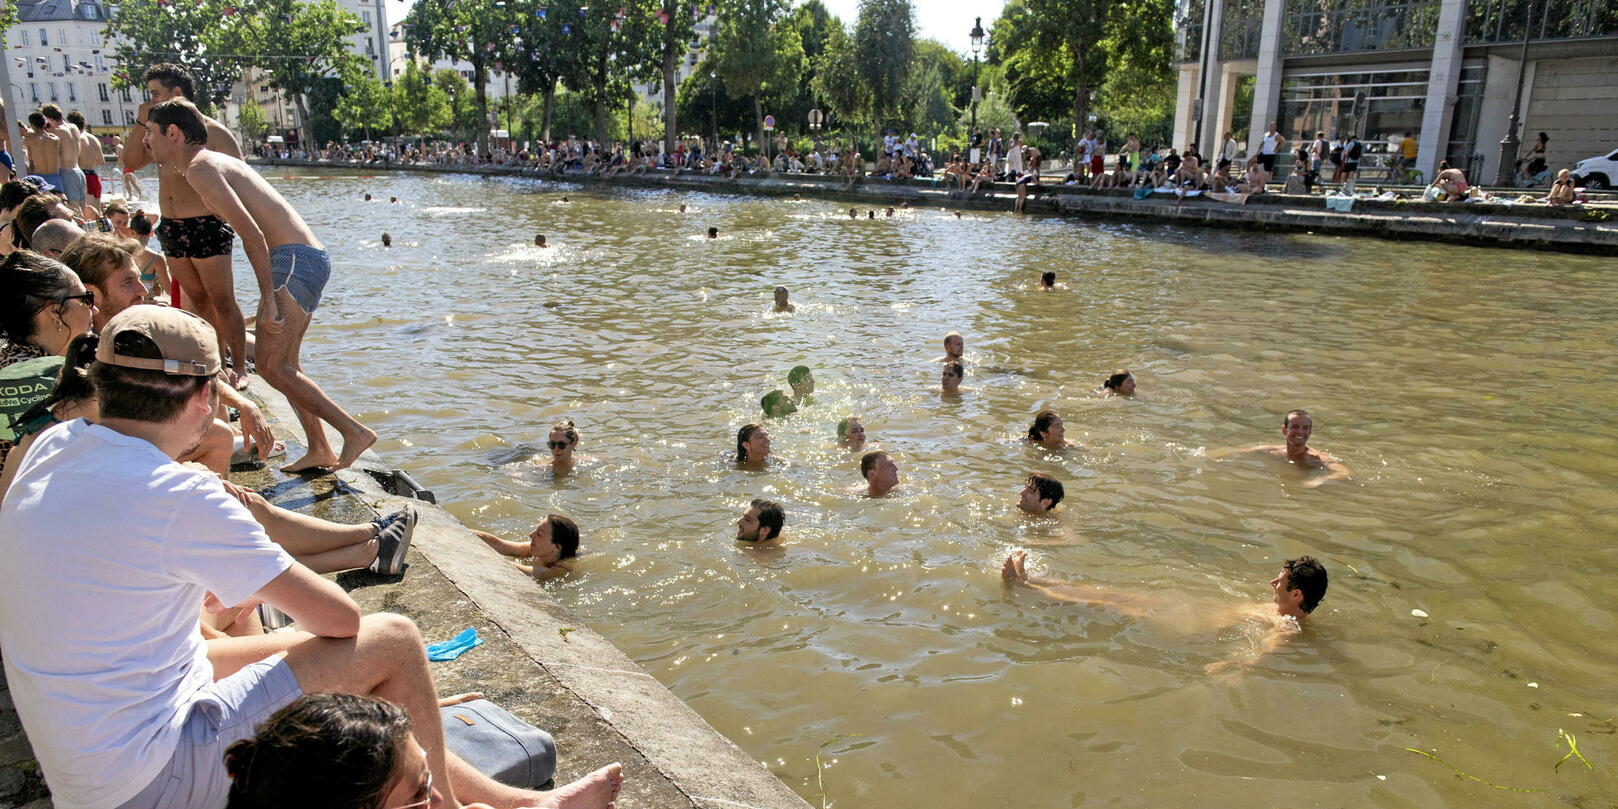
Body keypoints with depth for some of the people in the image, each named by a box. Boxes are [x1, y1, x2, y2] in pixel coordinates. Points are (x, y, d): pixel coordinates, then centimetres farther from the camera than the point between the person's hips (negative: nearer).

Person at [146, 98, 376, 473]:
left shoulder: (200, 168, -7)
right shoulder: (220, 162, 24)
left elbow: (251, 232, -18)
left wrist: (268, 298, -20)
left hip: (294, 259, -10)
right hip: (311, 256, 10)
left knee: (271, 365, -11)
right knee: (283, 364, 15)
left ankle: (354, 430, -12)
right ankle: (319, 450, 17)